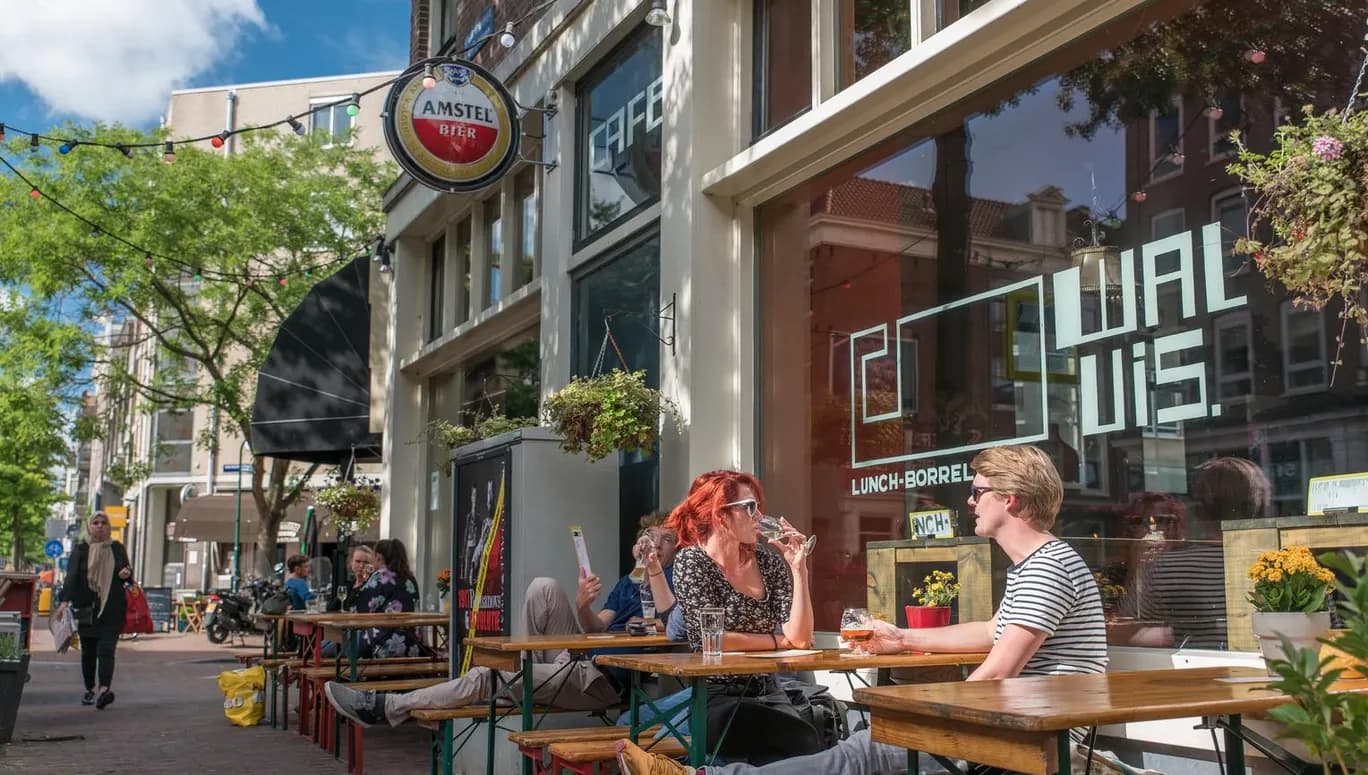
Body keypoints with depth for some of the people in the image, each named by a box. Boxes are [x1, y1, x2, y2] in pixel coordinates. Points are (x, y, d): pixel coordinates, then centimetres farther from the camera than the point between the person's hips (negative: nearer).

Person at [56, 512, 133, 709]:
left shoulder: (117, 549, 11)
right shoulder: (80, 550, 6)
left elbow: (127, 573, 19)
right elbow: (72, 576, -5)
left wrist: (127, 574, -6)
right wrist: (65, 600, -19)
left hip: (112, 609, 0)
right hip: (86, 609, 1)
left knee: (106, 649, -12)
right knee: (88, 651, 8)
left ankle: (104, 689, -24)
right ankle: (90, 689, 21)